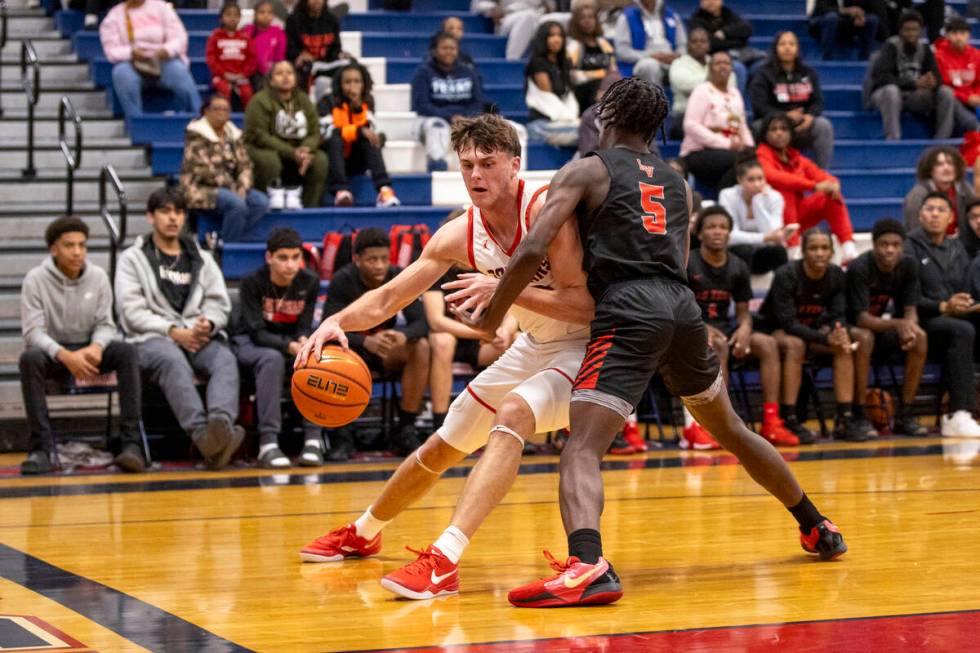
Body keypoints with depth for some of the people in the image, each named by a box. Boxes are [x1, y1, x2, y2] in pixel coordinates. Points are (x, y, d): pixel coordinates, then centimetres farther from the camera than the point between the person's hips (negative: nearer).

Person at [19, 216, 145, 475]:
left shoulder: (98, 276, 0)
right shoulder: (35, 279, -9)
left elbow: (105, 324, 1)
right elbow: (33, 331, -16)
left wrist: (96, 347, -25)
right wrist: (65, 356, -33)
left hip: (89, 350, 2)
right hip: (52, 351, -2)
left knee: (126, 351, -28)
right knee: (29, 358, -37)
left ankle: (131, 443, -34)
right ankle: (41, 449, -36)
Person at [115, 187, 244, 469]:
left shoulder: (201, 259, 23)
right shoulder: (133, 259, 11)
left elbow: (220, 303, 16)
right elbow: (132, 311, -1)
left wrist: (208, 323, -9)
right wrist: (174, 331, -14)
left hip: (199, 337, 3)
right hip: (153, 339, -3)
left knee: (225, 359, -32)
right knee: (174, 362, -39)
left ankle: (222, 424, -59)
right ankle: (202, 434, -59)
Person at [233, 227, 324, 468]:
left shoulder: (310, 282, -8)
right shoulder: (252, 282, -17)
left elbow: (304, 328, -6)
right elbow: (257, 332, -23)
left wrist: (304, 342, -32)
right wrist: (290, 347, -41)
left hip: (292, 341, 3)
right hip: (250, 343, -3)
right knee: (272, 359, -38)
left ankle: (313, 439, -28)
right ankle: (268, 442, -42)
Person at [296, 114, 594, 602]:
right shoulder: (460, 235, -8)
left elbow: (586, 305, -31)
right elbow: (388, 297, -4)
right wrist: (339, 320, -24)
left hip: (584, 344, -7)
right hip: (534, 346, 7)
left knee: (511, 415, -34)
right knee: (442, 447, 16)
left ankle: (445, 561, -40)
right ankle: (362, 534, 40)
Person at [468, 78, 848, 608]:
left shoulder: (586, 171, 7)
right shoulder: (677, 183, 25)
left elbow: (533, 250, -5)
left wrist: (492, 314, 6)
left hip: (628, 312, -6)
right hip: (683, 307, 6)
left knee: (581, 450, -14)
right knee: (731, 431, 28)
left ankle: (588, 567, -40)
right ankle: (818, 529, 42)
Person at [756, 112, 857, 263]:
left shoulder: (797, 158, 10)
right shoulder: (762, 156, -12)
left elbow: (822, 176, 5)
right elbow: (773, 177, -32)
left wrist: (833, 184, -22)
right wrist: (814, 185, -39)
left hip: (798, 215, 6)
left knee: (832, 196, -9)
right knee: (786, 193, -32)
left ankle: (848, 249, -18)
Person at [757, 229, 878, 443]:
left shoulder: (836, 275, -4)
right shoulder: (786, 275, -21)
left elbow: (838, 316, -6)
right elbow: (788, 323, -26)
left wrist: (841, 332, -32)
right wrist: (825, 338, -38)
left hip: (810, 330, 6)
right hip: (774, 331, -6)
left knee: (844, 346, -21)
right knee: (795, 344, -38)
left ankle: (846, 418, -23)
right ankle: (787, 421, -38)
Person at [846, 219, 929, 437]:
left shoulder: (909, 265, -6)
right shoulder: (859, 269, -23)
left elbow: (911, 311, -6)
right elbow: (862, 319, -28)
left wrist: (910, 326, -32)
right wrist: (896, 324, -45)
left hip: (885, 329, 5)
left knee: (920, 338, -22)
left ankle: (904, 415, -16)